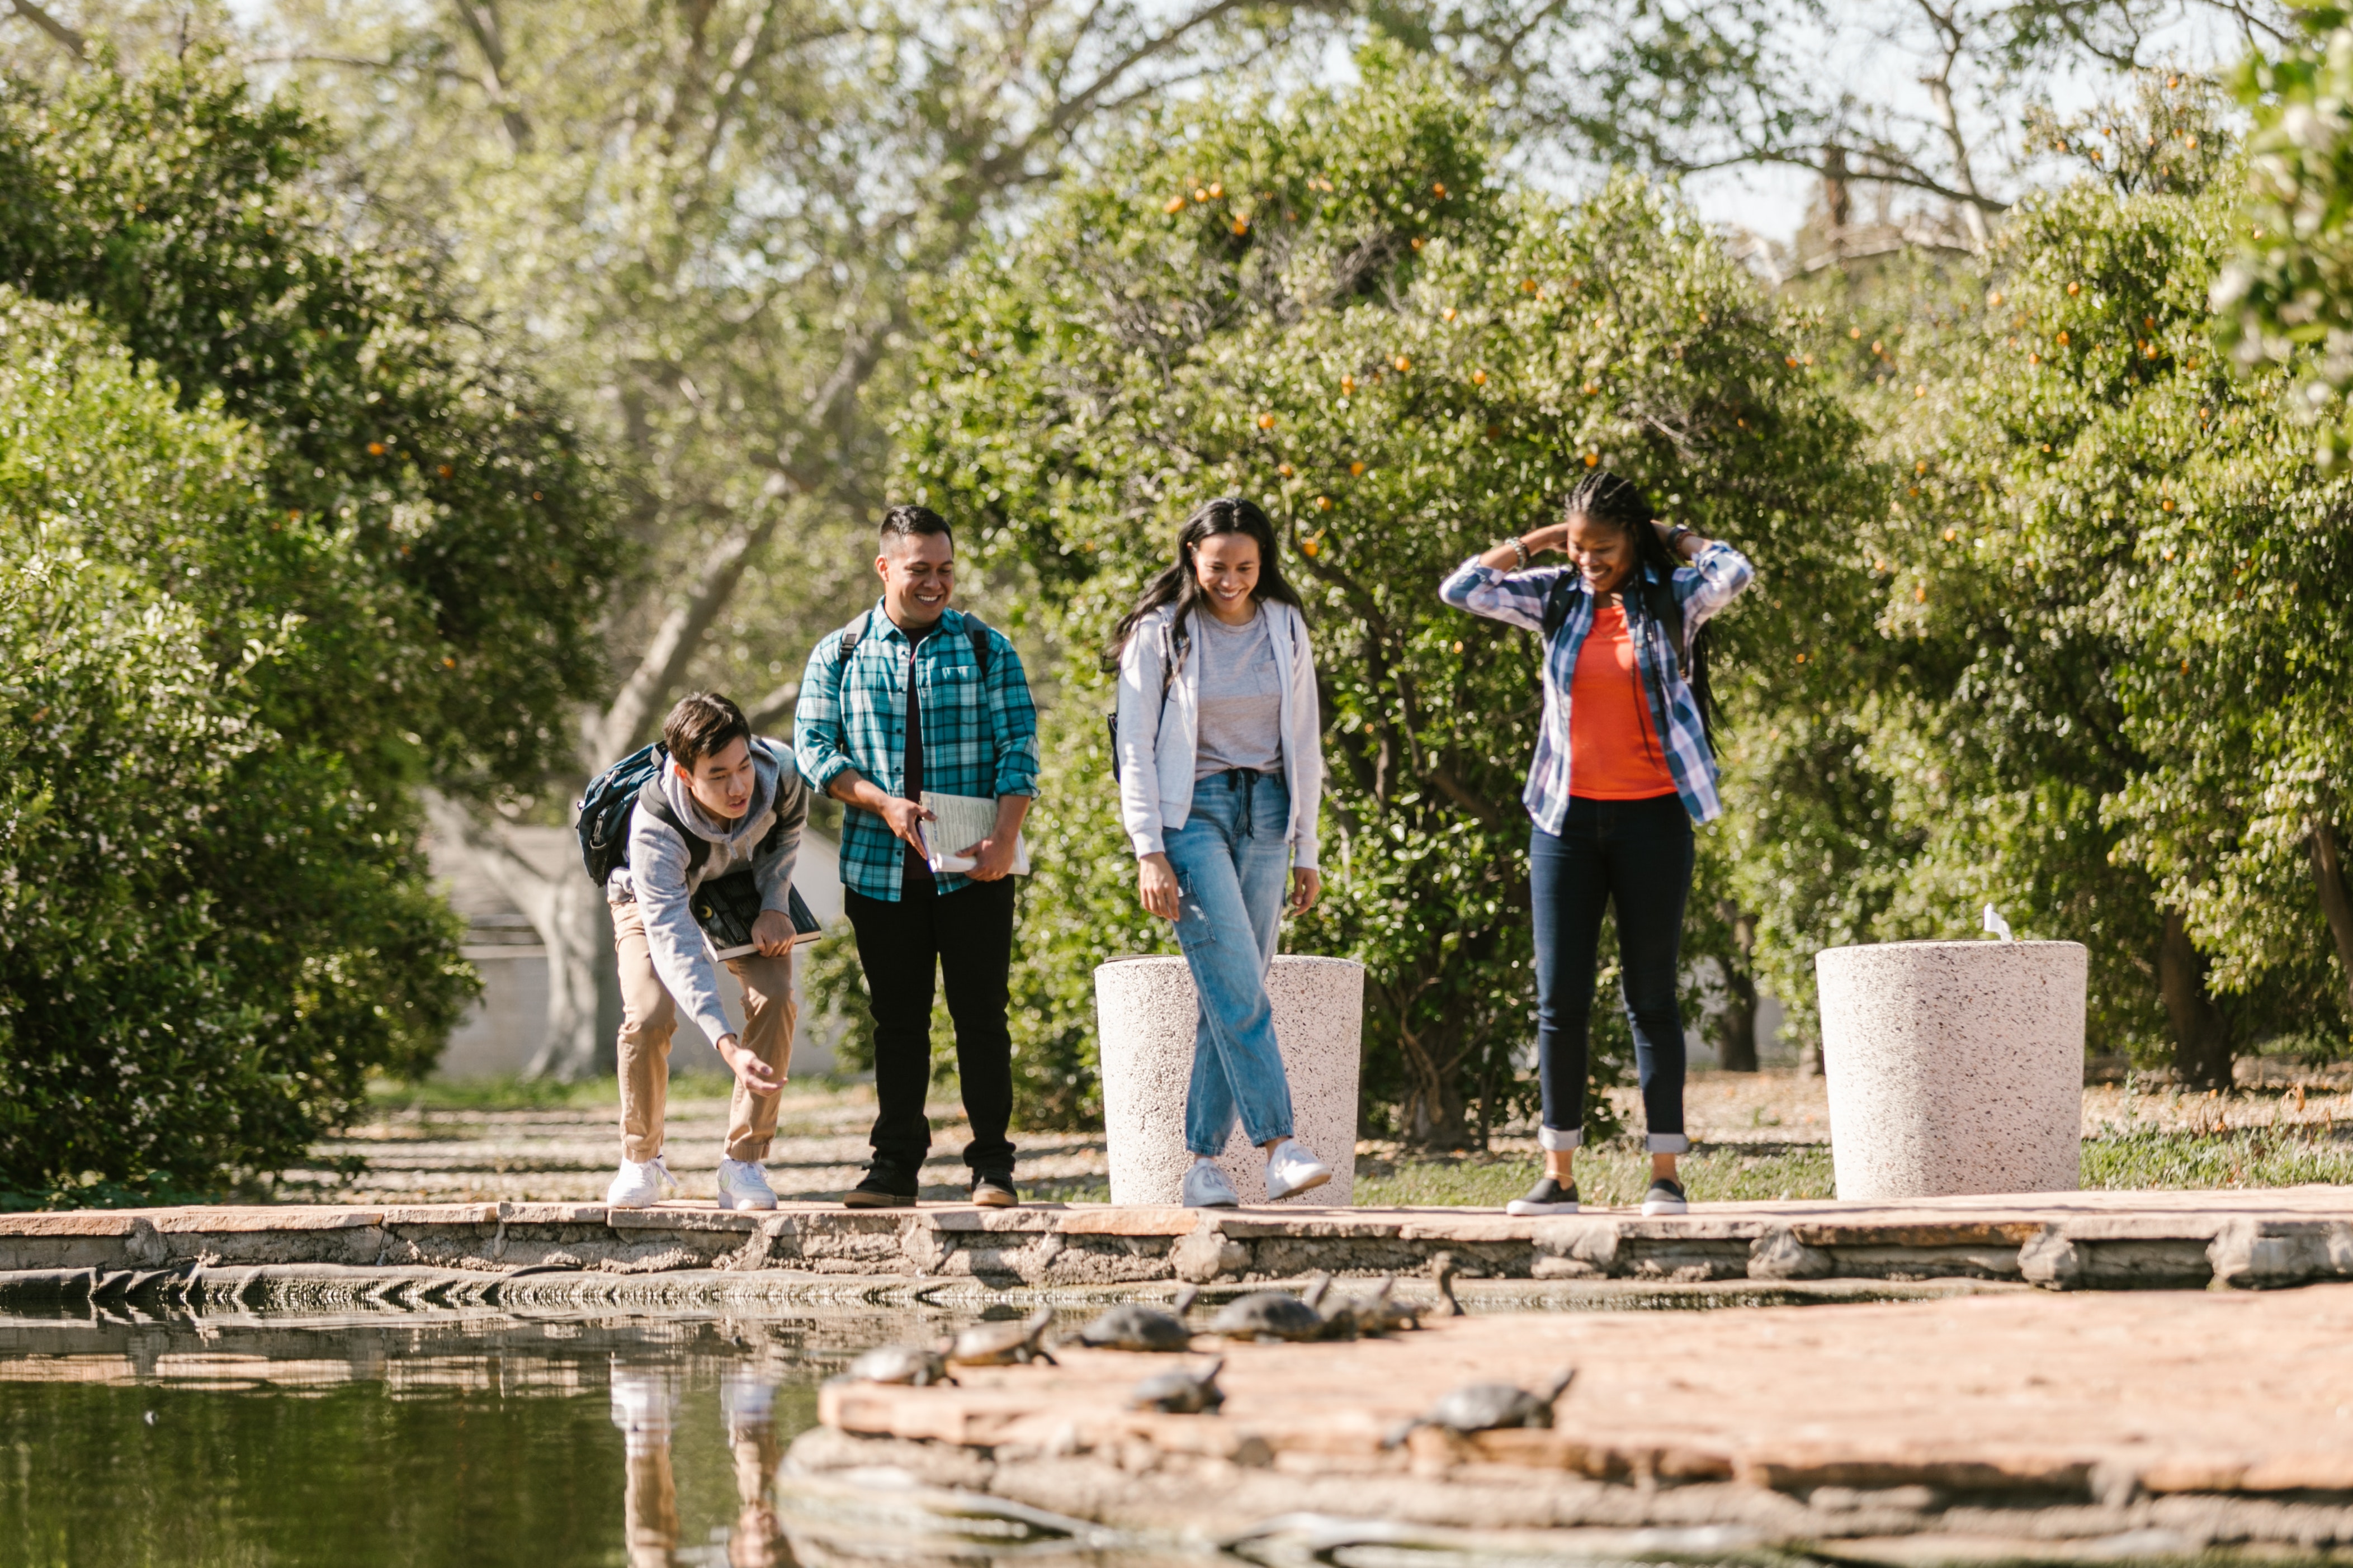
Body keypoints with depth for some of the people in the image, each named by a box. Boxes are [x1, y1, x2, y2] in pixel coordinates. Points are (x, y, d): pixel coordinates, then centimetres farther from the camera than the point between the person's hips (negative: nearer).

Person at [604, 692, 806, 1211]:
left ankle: (744, 1164, -13)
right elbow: (673, 943, -47)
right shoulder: (654, 828, -43)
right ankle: (640, 1161, 0)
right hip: (656, 900, -3)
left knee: (775, 998, -22)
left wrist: (774, 904, -16)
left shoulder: (780, 771, -33)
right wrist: (728, 1046, -56)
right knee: (648, 1016, -24)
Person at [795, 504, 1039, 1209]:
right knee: (897, 1019, 6)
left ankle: (992, 1165, 3)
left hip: (973, 869, -1)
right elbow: (813, 745, 3)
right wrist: (884, 805, -12)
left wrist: (1005, 838, -14)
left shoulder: (987, 648, 5)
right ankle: (895, 1164, 11)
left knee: (980, 1015, -2)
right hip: (880, 867, 1)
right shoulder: (839, 654, 7)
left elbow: (1018, 747, 0)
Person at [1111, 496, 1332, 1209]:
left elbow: (1304, 742, 13)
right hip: (1192, 810, -4)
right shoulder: (1161, 634, -3)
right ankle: (1280, 1148, -20)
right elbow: (1136, 748, -4)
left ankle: (1204, 1162, 3)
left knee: (1232, 992, 0)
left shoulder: (1285, 630, 8)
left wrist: (1306, 850, 10)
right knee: (1238, 988, -15)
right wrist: (1149, 853, -11)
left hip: (1265, 810, 4)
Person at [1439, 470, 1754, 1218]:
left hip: (1652, 818, -3)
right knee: (1560, 1000, 1)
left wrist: (1675, 536, -2)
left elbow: (1734, 572, -20)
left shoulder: (1672, 598, -1)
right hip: (1567, 818, 3)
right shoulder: (1557, 597, 6)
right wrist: (1539, 541, 3)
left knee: (1651, 997, 2)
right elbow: (1462, 588, 3)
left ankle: (1665, 1174, 5)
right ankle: (1558, 1175, 4)